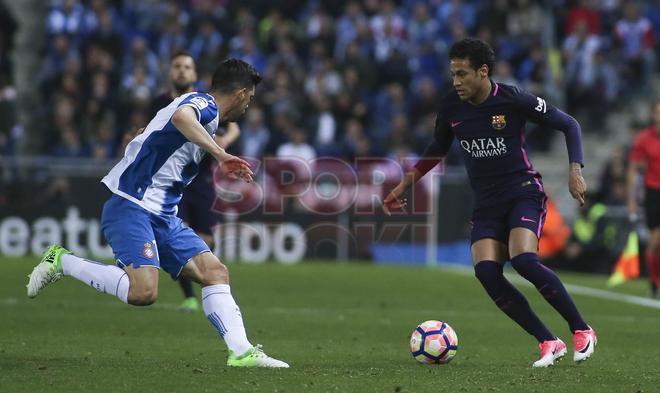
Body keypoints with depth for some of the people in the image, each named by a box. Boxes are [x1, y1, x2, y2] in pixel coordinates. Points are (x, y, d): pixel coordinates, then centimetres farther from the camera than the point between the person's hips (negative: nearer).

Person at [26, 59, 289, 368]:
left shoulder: (204, 111, 20)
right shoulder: (202, 103, -10)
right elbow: (181, 116, -34)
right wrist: (221, 155, -38)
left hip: (162, 215, 10)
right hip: (130, 207, -10)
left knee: (215, 272, -1)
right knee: (144, 291, -24)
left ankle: (241, 352, -3)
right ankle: (62, 262, -7)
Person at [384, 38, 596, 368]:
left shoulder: (513, 100, -12)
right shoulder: (450, 108, 1)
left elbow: (569, 124, -3)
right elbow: (437, 150, 20)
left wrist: (575, 171, -13)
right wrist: (405, 185, 17)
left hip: (523, 192, -5)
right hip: (486, 202, 5)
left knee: (524, 261, -29)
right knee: (486, 271, -19)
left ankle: (582, 331, -11)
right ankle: (548, 343, -9)